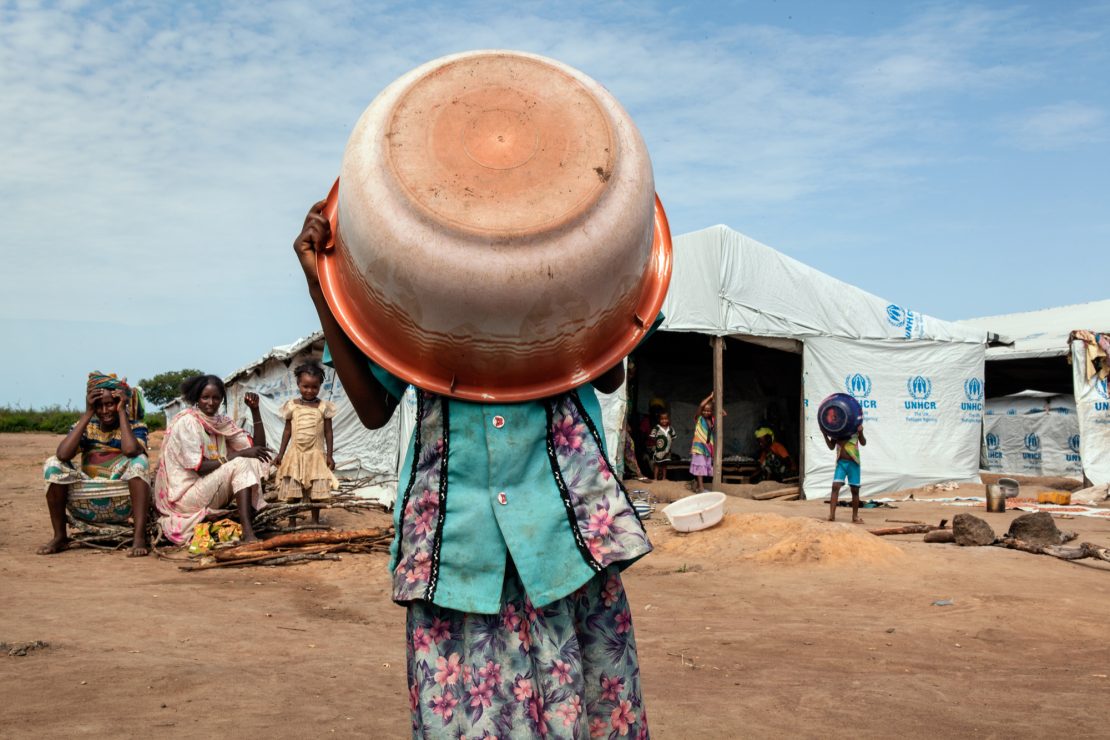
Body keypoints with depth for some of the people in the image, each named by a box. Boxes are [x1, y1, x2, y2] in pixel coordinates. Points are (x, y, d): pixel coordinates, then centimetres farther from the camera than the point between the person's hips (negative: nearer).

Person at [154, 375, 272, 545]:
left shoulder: (221, 422, 7)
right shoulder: (187, 421, -12)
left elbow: (259, 445, 5)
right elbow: (198, 466, -20)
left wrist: (254, 409, -4)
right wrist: (240, 455, -22)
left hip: (208, 491, 7)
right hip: (184, 495, -7)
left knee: (253, 461, -6)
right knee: (241, 464, -23)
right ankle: (247, 534, -33)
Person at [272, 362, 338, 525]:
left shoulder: (323, 407, -2)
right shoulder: (292, 405, 1)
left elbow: (328, 432, 2)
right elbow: (287, 431, 7)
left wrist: (329, 455, -2)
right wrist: (281, 453, 6)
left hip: (316, 455, -1)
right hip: (295, 455, 1)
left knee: (316, 492, 4)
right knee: (292, 492, 3)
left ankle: (315, 521, 18)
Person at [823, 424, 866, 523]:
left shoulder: (855, 427, -1)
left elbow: (863, 443, -7)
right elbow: (831, 447, 8)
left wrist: (861, 433, -25)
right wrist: (825, 435, -5)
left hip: (853, 463, -1)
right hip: (841, 462, 1)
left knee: (855, 489, 6)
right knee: (835, 487, -13)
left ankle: (855, 516, 19)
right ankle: (831, 515, -16)